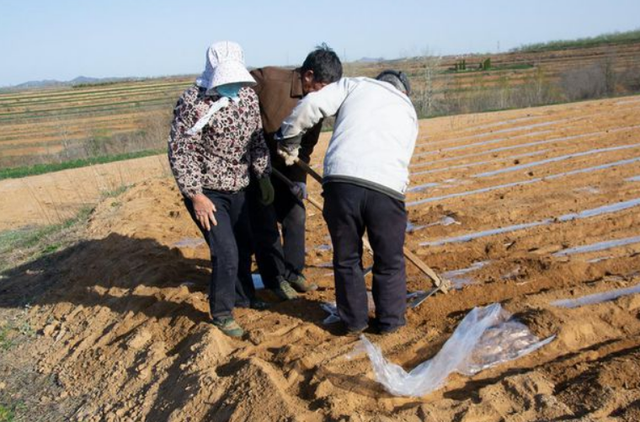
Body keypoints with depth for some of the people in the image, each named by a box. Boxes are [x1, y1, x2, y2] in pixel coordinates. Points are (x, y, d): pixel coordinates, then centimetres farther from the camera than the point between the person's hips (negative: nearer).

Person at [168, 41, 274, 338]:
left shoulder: (247, 94, -3)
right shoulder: (194, 103, -23)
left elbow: (256, 138, 7)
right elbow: (180, 152, -21)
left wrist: (263, 176, 6)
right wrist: (196, 195, -22)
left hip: (236, 188, 7)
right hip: (205, 191, -7)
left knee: (244, 245, 19)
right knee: (226, 253, -9)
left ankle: (243, 297, 43)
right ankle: (221, 312, 14)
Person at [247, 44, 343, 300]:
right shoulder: (267, 79, -24)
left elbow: (306, 144, 0)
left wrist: (299, 178, -10)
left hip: (284, 167, 6)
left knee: (295, 216, 9)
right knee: (265, 224, -1)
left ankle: (293, 272, 27)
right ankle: (275, 278, 14)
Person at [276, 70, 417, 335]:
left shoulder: (355, 85, 20)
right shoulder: (409, 111, 28)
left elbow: (311, 104, 5)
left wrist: (288, 139, 18)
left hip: (341, 181, 0)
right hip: (387, 189, 1)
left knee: (347, 258, 19)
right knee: (390, 261, 21)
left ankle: (354, 321, 32)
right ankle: (390, 321, 33)